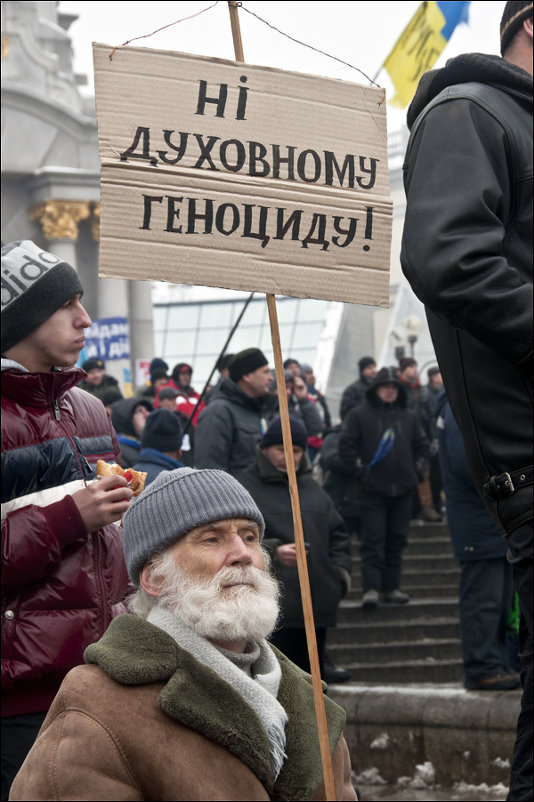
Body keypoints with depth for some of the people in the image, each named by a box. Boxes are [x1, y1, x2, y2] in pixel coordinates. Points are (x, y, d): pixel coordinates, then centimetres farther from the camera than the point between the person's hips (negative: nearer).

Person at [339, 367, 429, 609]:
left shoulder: (409, 417, 13)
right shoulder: (359, 415, -1)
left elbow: (422, 446, 21)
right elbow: (346, 445, -4)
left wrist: (417, 471, 8)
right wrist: (360, 471, -10)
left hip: (402, 490, 5)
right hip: (372, 491, -5)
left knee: (397, 540, 8)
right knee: (373, 540, -8)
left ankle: (391, 587, 14)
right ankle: (371, 588, -10)